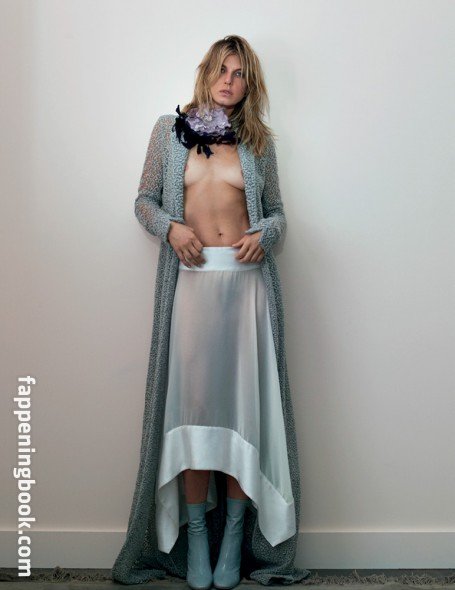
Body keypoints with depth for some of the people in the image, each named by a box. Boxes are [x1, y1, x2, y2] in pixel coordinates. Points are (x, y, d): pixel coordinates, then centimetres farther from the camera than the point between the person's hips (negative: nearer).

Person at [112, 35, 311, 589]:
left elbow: (276, 209, 17)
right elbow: (144, 200, 13)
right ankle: (196, 535, 9)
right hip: (190, 280, -1)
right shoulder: (170, 128, 10)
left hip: (246, 282, 1)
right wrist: (170, 227, -7)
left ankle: (235, 536, 10)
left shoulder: (258, 139, 12)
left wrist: (263, 233, -5)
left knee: (244, 402, -1)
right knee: (193, 401, -4)